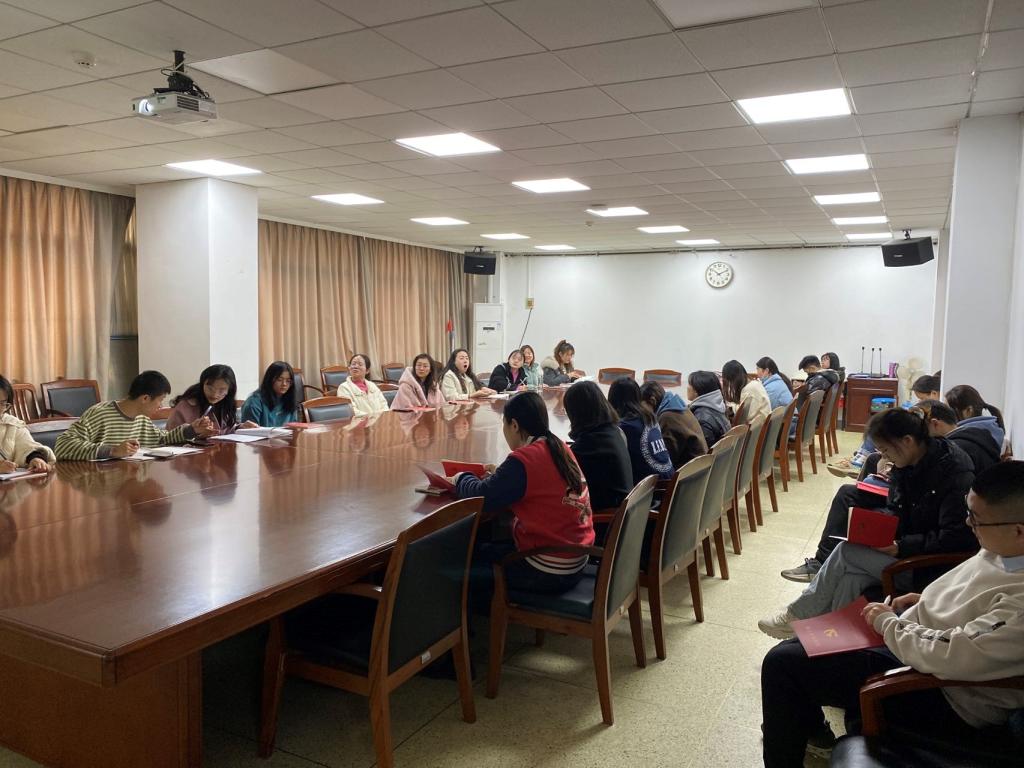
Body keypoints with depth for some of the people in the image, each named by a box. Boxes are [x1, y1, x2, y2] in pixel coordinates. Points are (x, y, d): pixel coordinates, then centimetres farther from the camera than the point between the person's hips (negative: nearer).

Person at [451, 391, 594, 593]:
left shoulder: (524, 459, -21)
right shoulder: (560, 449, 3)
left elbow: (481, 497, -19)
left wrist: (461, 478, 1)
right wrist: (500, 475, 7)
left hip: (548, 572, -8)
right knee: (486, 550, 24)